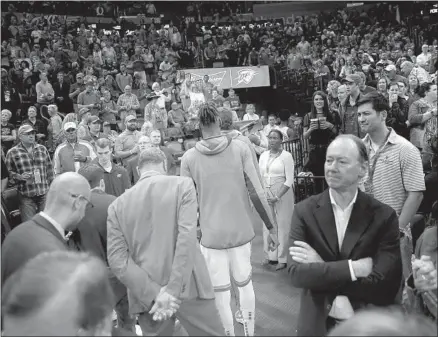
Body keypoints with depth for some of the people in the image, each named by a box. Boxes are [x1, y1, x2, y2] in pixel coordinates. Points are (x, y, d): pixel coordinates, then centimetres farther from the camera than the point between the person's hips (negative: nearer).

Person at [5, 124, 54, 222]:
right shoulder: (12, 152, 1)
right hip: (26, 196, -2)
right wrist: (19, 176, -15)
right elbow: (9, 171, 4)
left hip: (44, 193, 3)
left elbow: (49, 169, 12)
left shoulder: (42, 149, 9)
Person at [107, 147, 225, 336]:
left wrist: (152, 294, -9)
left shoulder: (117, 205, 6)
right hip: (188, 288, -3)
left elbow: (117, 259, -4)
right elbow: (187, 236, -15)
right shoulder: (182, 185, -2)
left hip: (147, 296, 3)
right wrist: (173, 289, -17)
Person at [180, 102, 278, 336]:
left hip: (211, 235, -1)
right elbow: (256, 193, -7)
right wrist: (272, 227, 1)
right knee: (245, 283, 20)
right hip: (241, 231, 1)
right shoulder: (240, 148, -6)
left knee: (221, 292, 10)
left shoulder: (189, 158, -5)